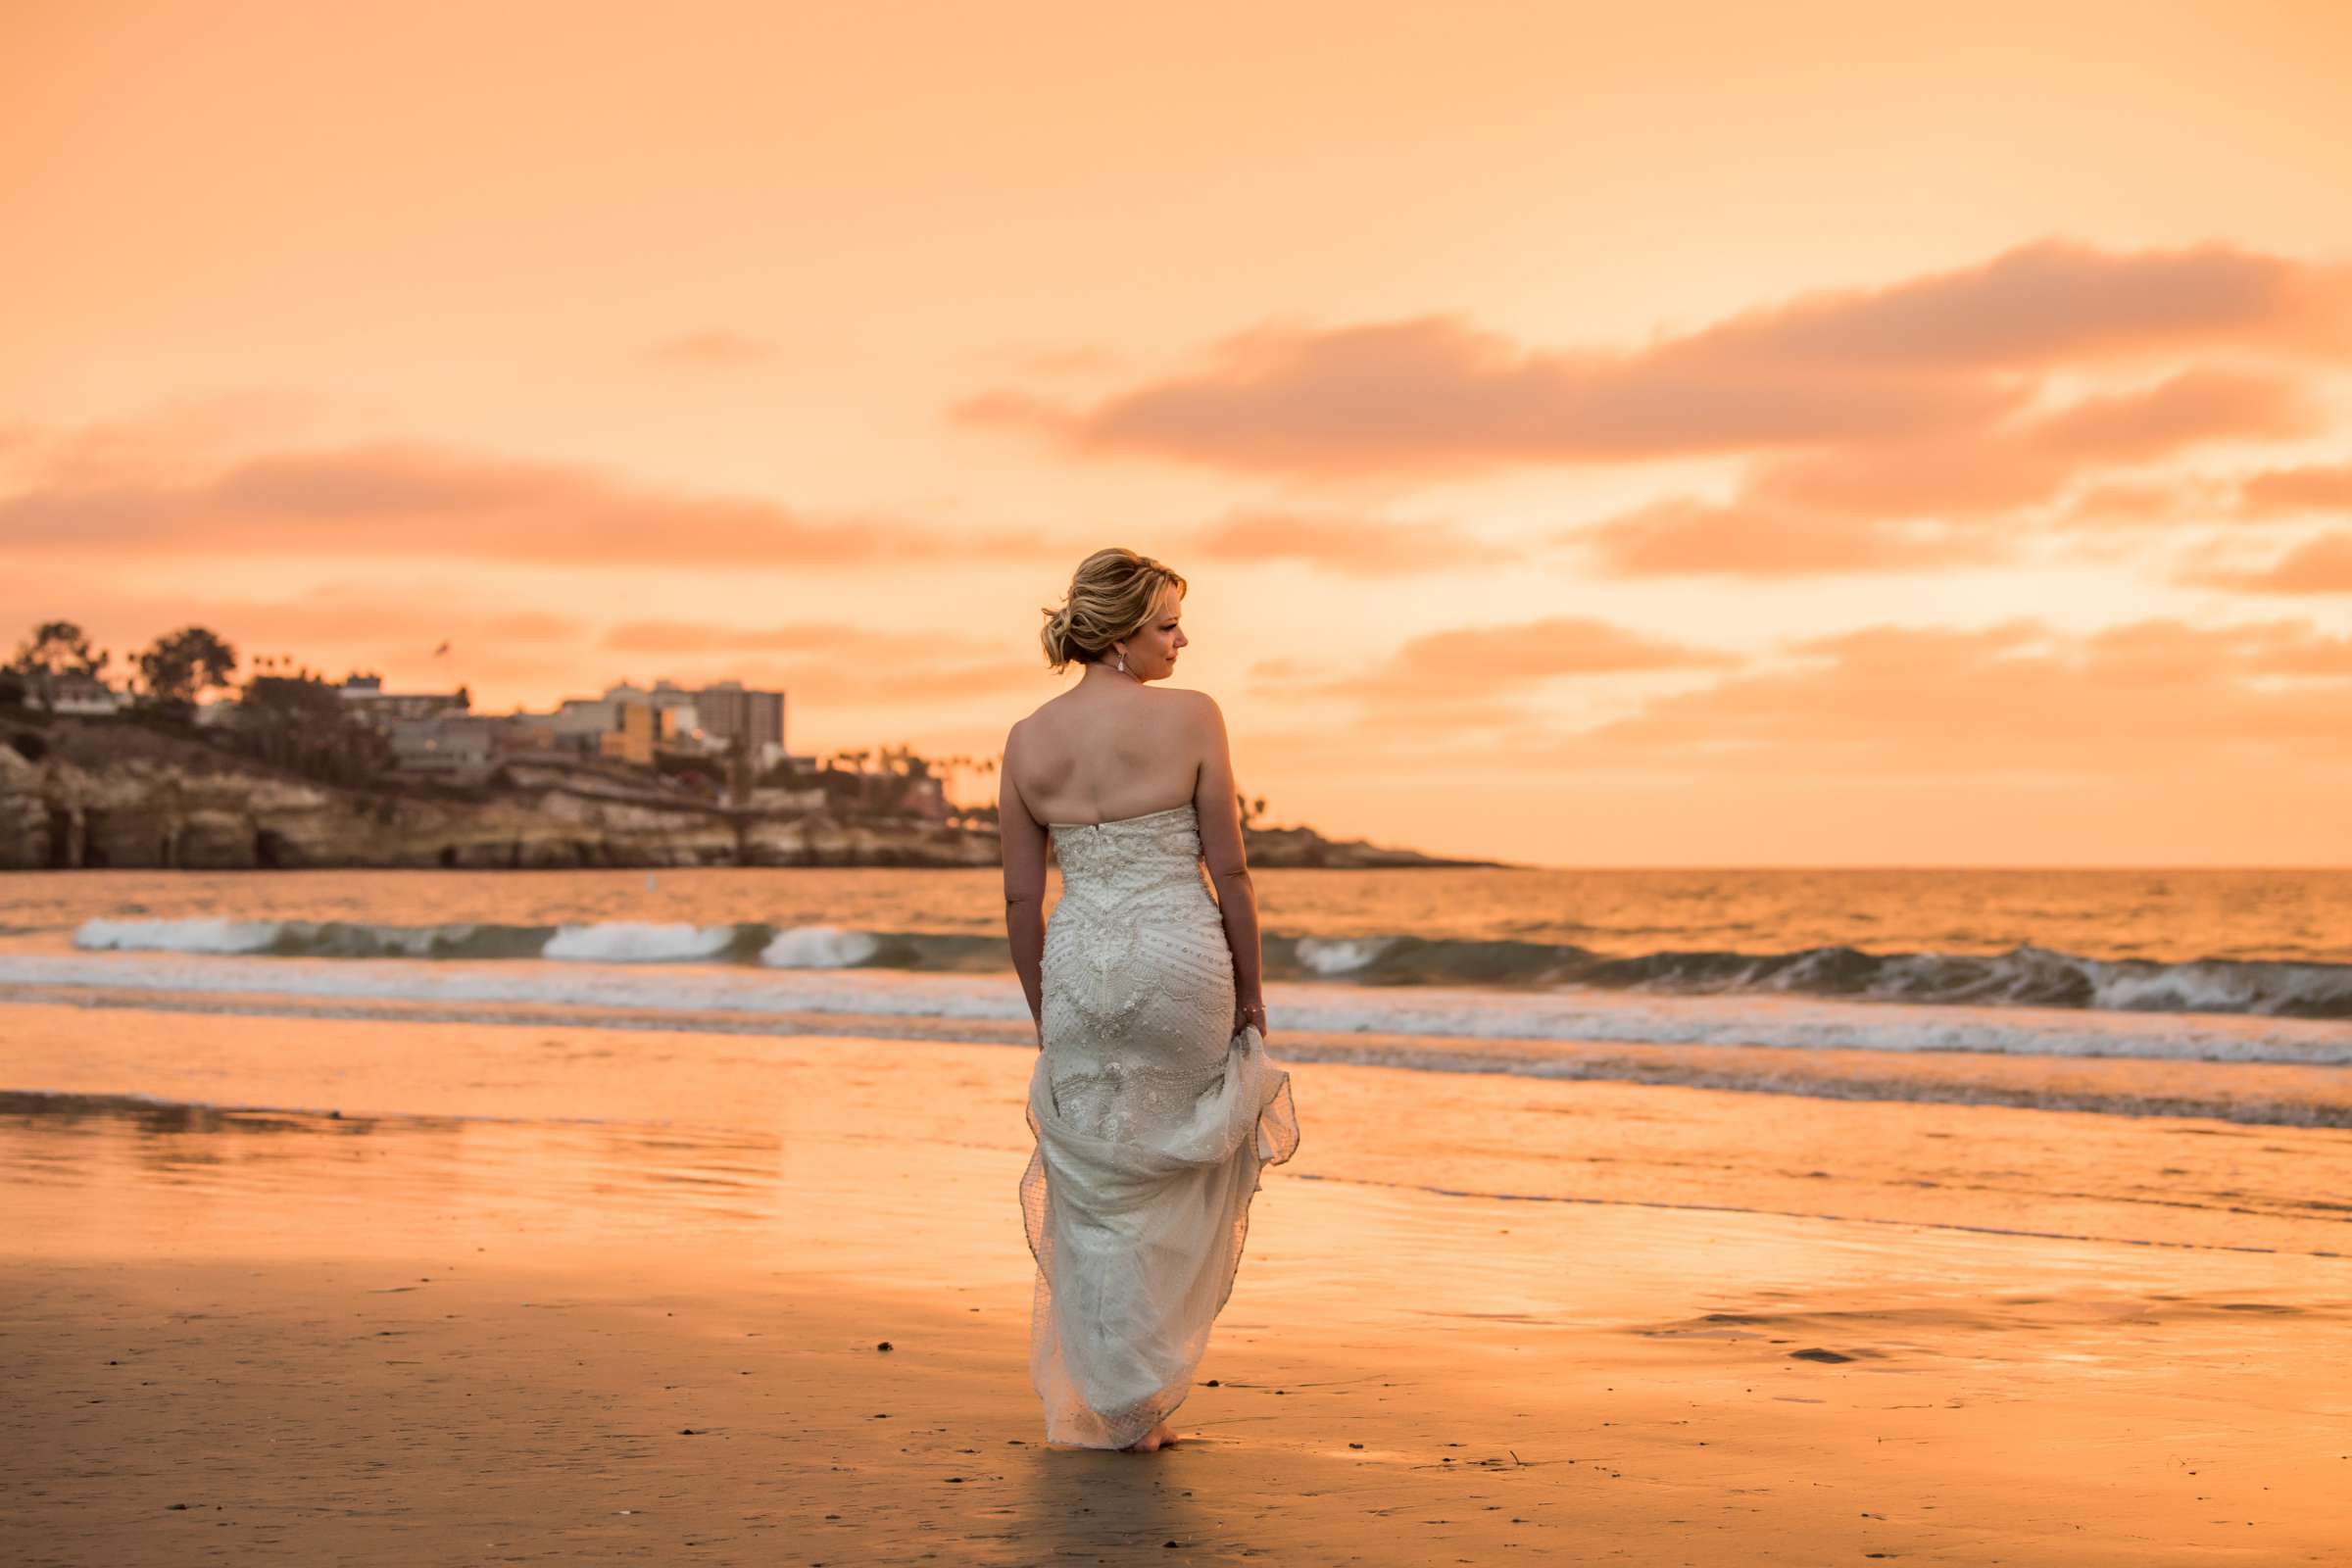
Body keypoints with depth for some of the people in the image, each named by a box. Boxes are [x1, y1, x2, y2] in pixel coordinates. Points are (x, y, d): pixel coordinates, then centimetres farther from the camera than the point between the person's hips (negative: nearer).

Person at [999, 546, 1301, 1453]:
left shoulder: (1027, 742, 2)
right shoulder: (1192, 717, -8)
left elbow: (1021, 900, 5)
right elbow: (1229, 869, -6)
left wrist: (1044, 1018, 15)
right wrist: (1251, 994, 3)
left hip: (1080, 967, 2)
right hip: (1182, 955, -2)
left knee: (1095, 1195, 11)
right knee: (1196, 1159, 20)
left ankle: (1114, 1407, 15)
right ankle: (1154, 1377, 21)